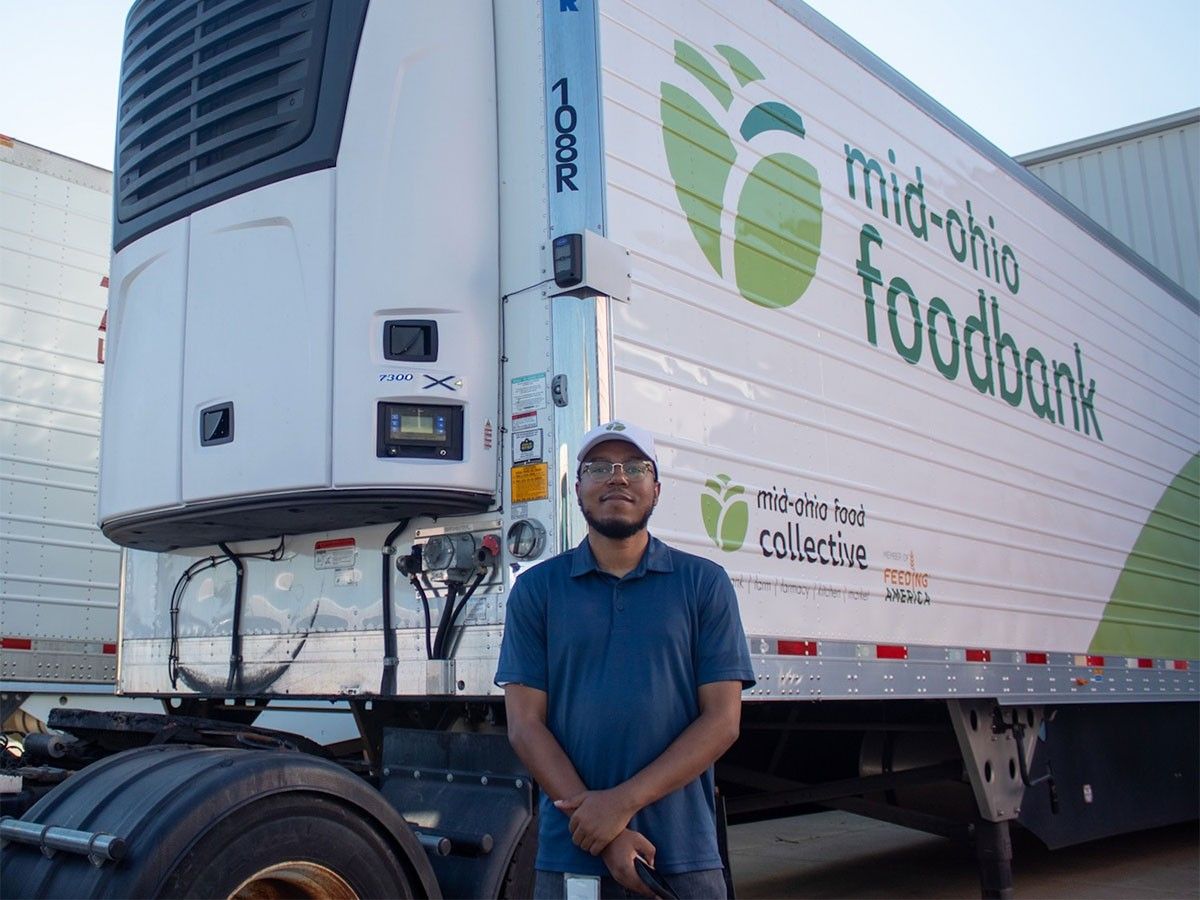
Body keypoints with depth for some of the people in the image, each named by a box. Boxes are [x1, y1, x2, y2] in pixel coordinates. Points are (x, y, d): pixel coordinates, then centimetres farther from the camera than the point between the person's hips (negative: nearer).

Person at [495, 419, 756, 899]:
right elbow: (525, 724, -2)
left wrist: (623, 801, -14)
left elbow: (722, 719, -3)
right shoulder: (536, 588, 4)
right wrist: (605, 832, -12)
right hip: (569, 856, 0)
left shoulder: (705, 583, 3)